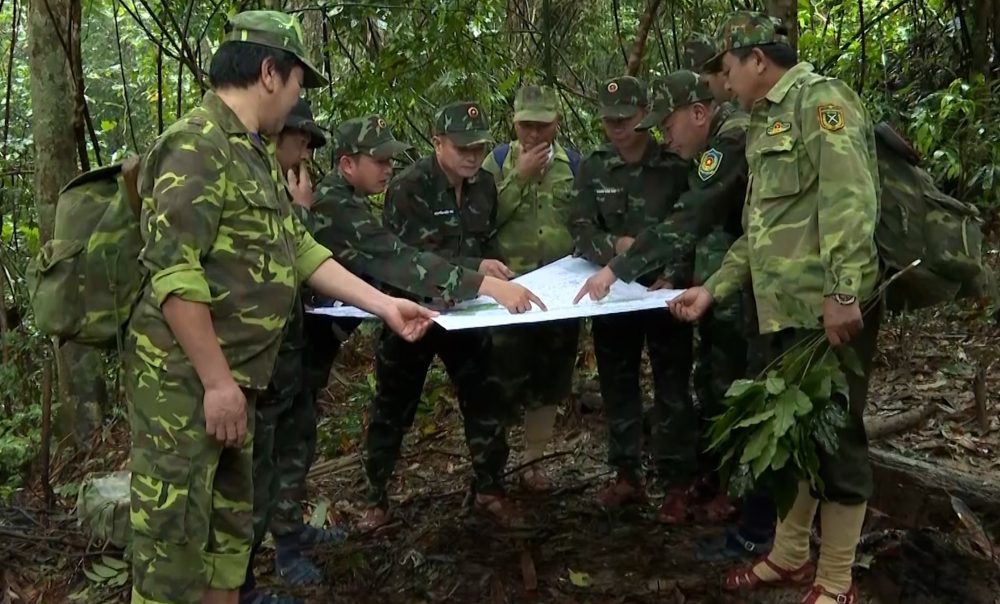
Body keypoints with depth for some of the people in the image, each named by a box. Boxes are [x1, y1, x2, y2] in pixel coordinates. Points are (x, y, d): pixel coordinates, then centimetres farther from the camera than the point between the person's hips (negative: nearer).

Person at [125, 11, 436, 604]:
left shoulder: (254, 155, 15)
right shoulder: (198, 146, -17)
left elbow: (299, 250, 17)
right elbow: (173, 273, -24)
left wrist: (386, 305, 13)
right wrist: (217, 381, -22)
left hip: (231, 380, 10)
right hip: (185, 380, -10)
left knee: (231, 524, 19)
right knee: (175, 534, -2)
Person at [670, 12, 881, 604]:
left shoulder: (820, 98, -9)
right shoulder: (770, 123, 21)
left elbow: (849, 197, -21)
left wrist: (843, 291, -28)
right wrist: (712, 289, 20)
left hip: (830, 311, -10)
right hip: (787, 311, 10)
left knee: (836, 439, 0)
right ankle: (789, 556, 31)